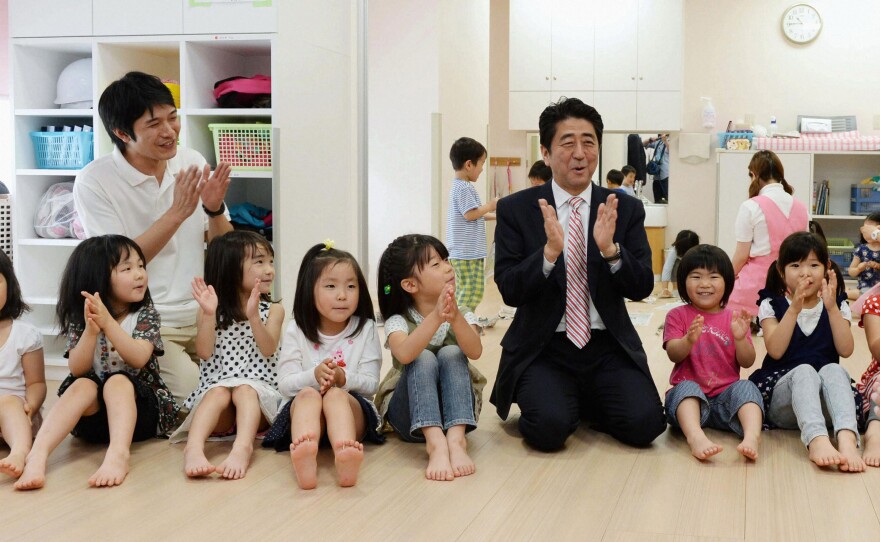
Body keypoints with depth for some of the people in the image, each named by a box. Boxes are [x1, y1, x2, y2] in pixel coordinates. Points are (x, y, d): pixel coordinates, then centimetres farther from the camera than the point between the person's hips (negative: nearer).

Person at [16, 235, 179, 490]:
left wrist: (108, 322, -29)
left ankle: (118, 454, -55)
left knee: (117, 380, -31)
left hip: (140, 405, -1)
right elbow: (77, 369, -10)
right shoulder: (80, 318, 2)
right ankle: (37, 454, -48)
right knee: (83, 385, -29)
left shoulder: (145, 314, -2)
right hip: (96, 412, 2)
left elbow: (139, 358, -18)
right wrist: (91, 330, -26)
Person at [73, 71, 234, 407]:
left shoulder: (193, 163, 4)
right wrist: (177, 213, -20)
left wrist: (214, 210, -12)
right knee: (188, 384, -24)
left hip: (203, 315, 5)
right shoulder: (93, 182, -9)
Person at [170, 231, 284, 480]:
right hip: (216, 387, 0)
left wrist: (253, 316, -20)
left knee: (244, 390, -32)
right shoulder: (211, 309, 9)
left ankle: (243, 447, -57)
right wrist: (208, 314, -13)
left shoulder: (272, 310, 10)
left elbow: (268, 349, -6)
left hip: (257, 388, 0)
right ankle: (194, 448, -54)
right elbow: (204, 352, -2)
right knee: (218, 393, -32)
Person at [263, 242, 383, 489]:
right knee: (308, 394, -35)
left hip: (352, 407, 0)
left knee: (335, 395, -36)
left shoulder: (366, 330, 8)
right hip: (304, 408, 0)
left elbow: (371, 384, 3)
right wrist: (314, 376, -20)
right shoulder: (296, 331, 8)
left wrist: (343, 378, -19)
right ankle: (304, 459, -70)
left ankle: (344, 455, -70)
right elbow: (285, 384, 2)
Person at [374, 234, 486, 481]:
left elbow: (475, 352, -23)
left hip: (455, 412, 2)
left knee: (451, 354, -25)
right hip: (410, 414, -2)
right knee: (424, 358, -29)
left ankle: (456, 439, -41)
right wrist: (436, 317, -46)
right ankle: (435, 442, -46)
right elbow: (404, 354, -33)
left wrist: (455, 318, -42)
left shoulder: (462, 315, -2)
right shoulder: (398, 321, -9)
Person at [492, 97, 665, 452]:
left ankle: (588, 403, 14)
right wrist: (549, 251, -24)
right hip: (543, 347, -2)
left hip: (608, 346, 2)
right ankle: (560, 402, 11)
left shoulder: (626, 209, 4)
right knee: (549, 428, -26)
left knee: (644, 423, -20)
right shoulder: (515, 209, -1)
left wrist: (610, 248, -21)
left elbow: (642, 288, -1)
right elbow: (509, 290, -6)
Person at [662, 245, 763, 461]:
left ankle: (751, 437, -50)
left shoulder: (734, 319, 12)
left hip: (726, 397, 2)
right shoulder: (677, 315, 8)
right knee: (687, 387, -32)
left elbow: (747, 362, 3)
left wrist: (740, 338, -17)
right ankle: (696, 437, -57)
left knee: (746, 387, -26)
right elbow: (673, 355, -6)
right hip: (689, 399, -1)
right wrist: (689, 340, -28)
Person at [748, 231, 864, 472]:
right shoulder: (772, 305, 6)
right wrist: (795, 309, -18)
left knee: (833, 370, -31)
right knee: (804, 370, -34)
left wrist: (832, 307, -14)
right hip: (782, 391, -2)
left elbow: (846, 350, -5)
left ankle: (847, 440, -55)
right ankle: (817, 440, -60)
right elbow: (775, 351, -11)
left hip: (825, 400, 2)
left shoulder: (837, 305, 12)